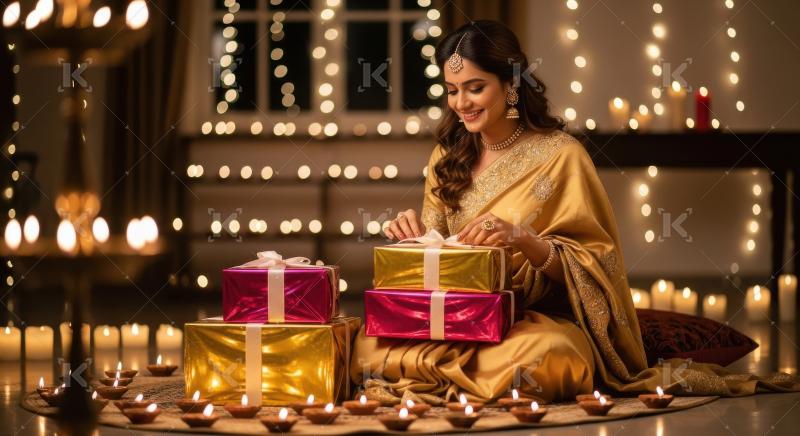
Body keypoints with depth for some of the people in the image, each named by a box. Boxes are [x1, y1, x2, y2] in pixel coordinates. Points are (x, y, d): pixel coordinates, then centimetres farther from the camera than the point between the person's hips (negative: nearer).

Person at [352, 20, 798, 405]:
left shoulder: (560, 155, -5)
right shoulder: (447, 158, 11)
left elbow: (595, 265, -7)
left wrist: (524, 239, -24)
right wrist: (417, 235, -8)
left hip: (542, 319, -4)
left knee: (542, 356, -40)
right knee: (370, 345, -26)